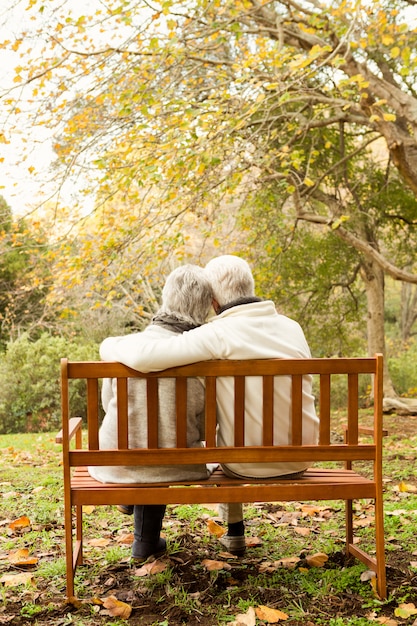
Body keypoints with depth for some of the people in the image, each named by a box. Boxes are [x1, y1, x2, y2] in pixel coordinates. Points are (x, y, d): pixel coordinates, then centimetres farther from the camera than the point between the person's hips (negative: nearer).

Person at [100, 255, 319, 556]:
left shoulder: (219, 334, -18)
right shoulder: (293, 327, -1)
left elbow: (143, 356, -27)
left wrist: (111, 345, -4)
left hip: (248, 463, -5)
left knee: (218, 444, 30)